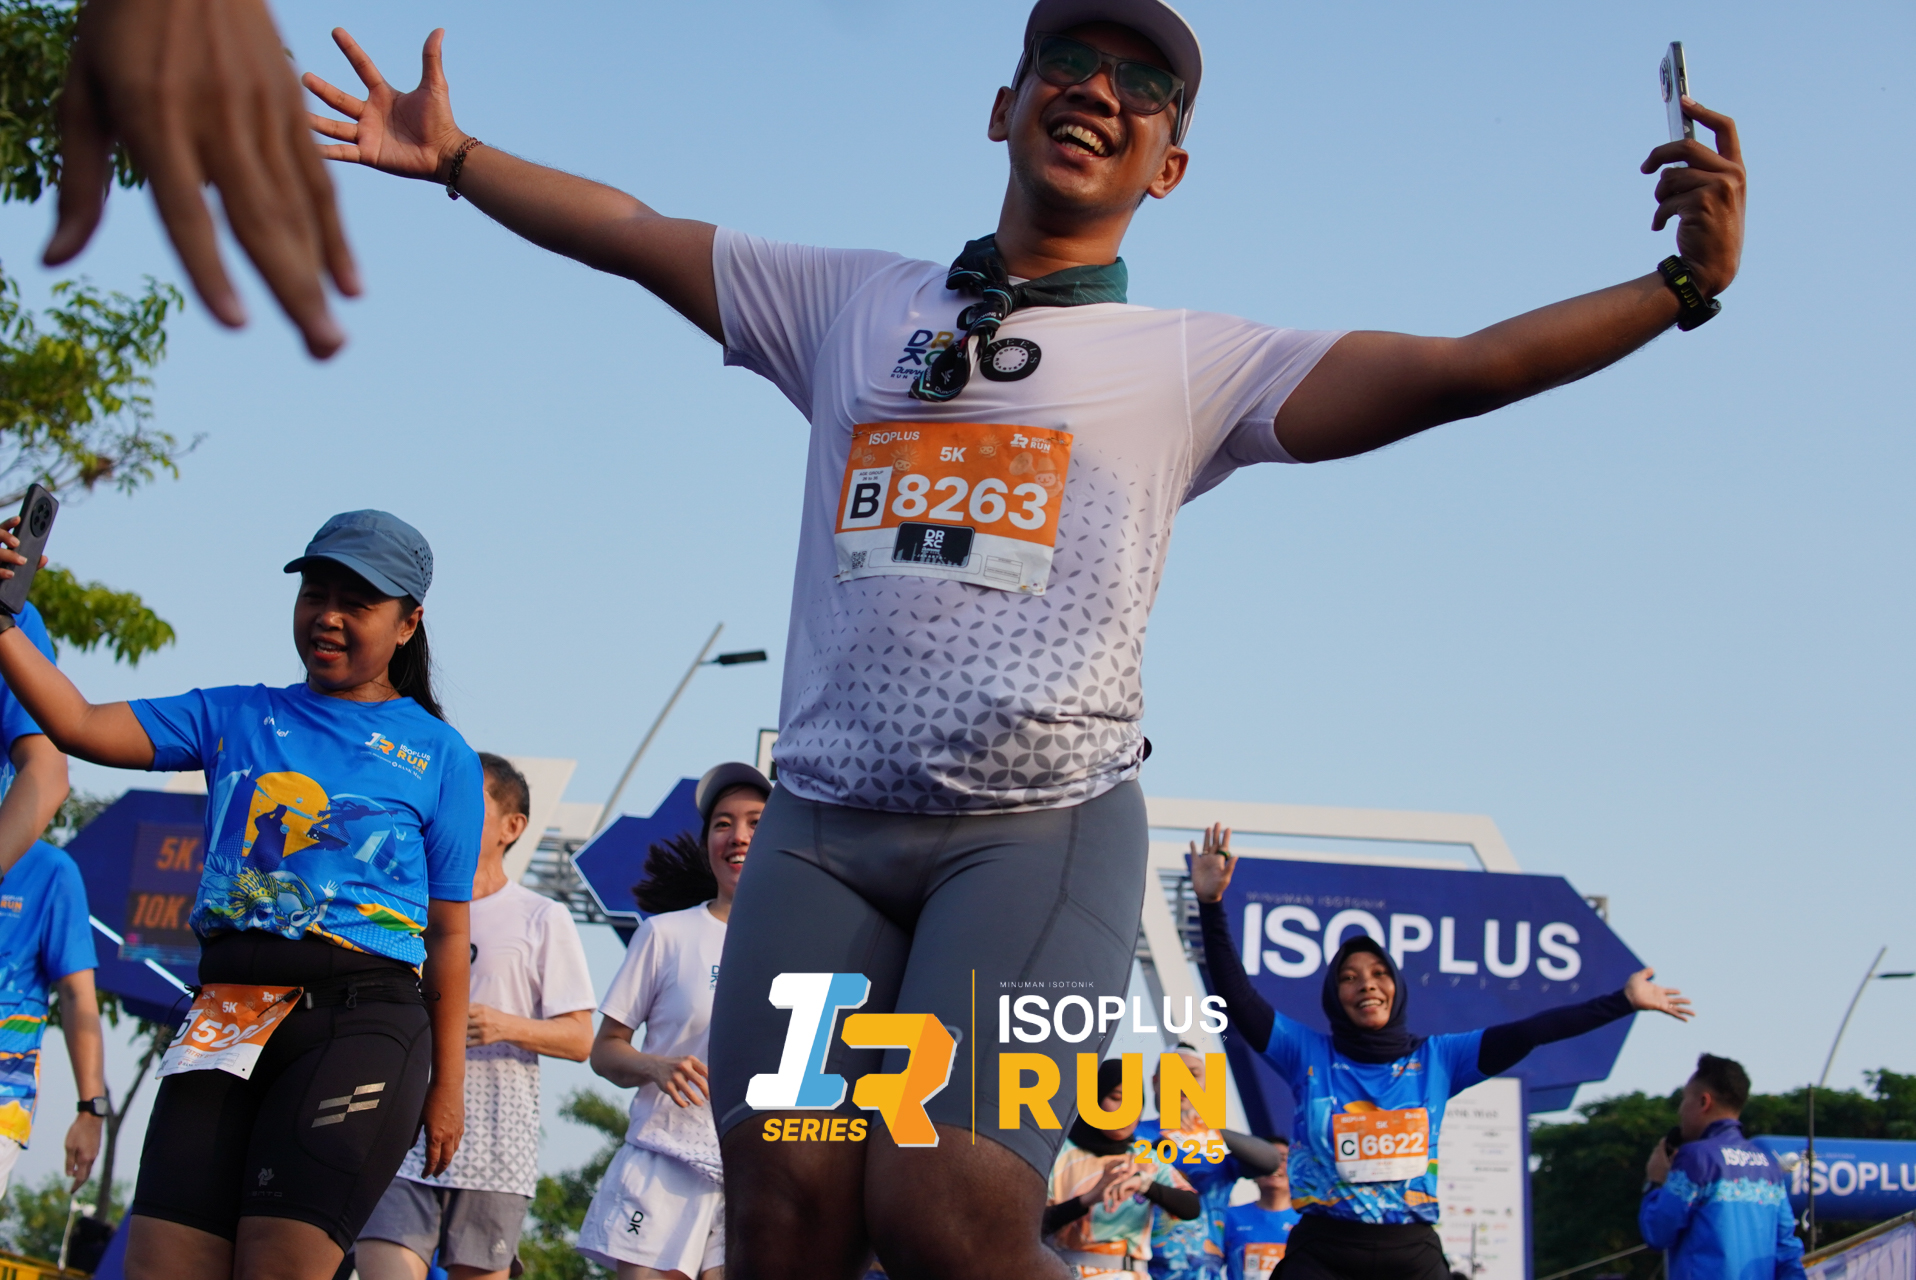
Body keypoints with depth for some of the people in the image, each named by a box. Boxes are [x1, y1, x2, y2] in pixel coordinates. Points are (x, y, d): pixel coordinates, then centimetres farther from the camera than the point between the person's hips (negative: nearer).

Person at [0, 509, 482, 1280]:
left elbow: (448, 933, 7)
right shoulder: (237, 718, 17)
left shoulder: (439, 754, 10)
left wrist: (448, 1081, 4)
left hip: (360, 1021, -3)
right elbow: (80, 727, 8)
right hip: (226, 1014, 4)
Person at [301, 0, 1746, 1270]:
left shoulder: (1196, 362, 11)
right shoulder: (851, 302, 20)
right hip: (824, 830, 3)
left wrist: (1681, 283, -10)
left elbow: (1449, 370, 1)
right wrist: (454, 156, 18)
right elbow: (632, 232, 24)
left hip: (1045, 831, -3)